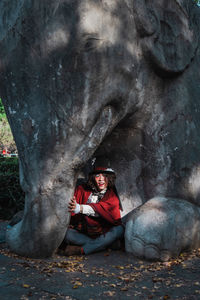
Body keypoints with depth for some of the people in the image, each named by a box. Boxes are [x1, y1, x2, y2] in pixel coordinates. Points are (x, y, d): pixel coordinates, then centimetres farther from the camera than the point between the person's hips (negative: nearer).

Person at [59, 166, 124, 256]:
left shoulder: (112, 194, -4)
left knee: (119, 230, -30)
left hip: (104, 233, -1)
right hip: (83, 232, 1)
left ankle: (80, 250, -29)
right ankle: (103, 244, -21)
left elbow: (103, 208, -26)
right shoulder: (82, 190, 3)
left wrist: (80, 208, -41)